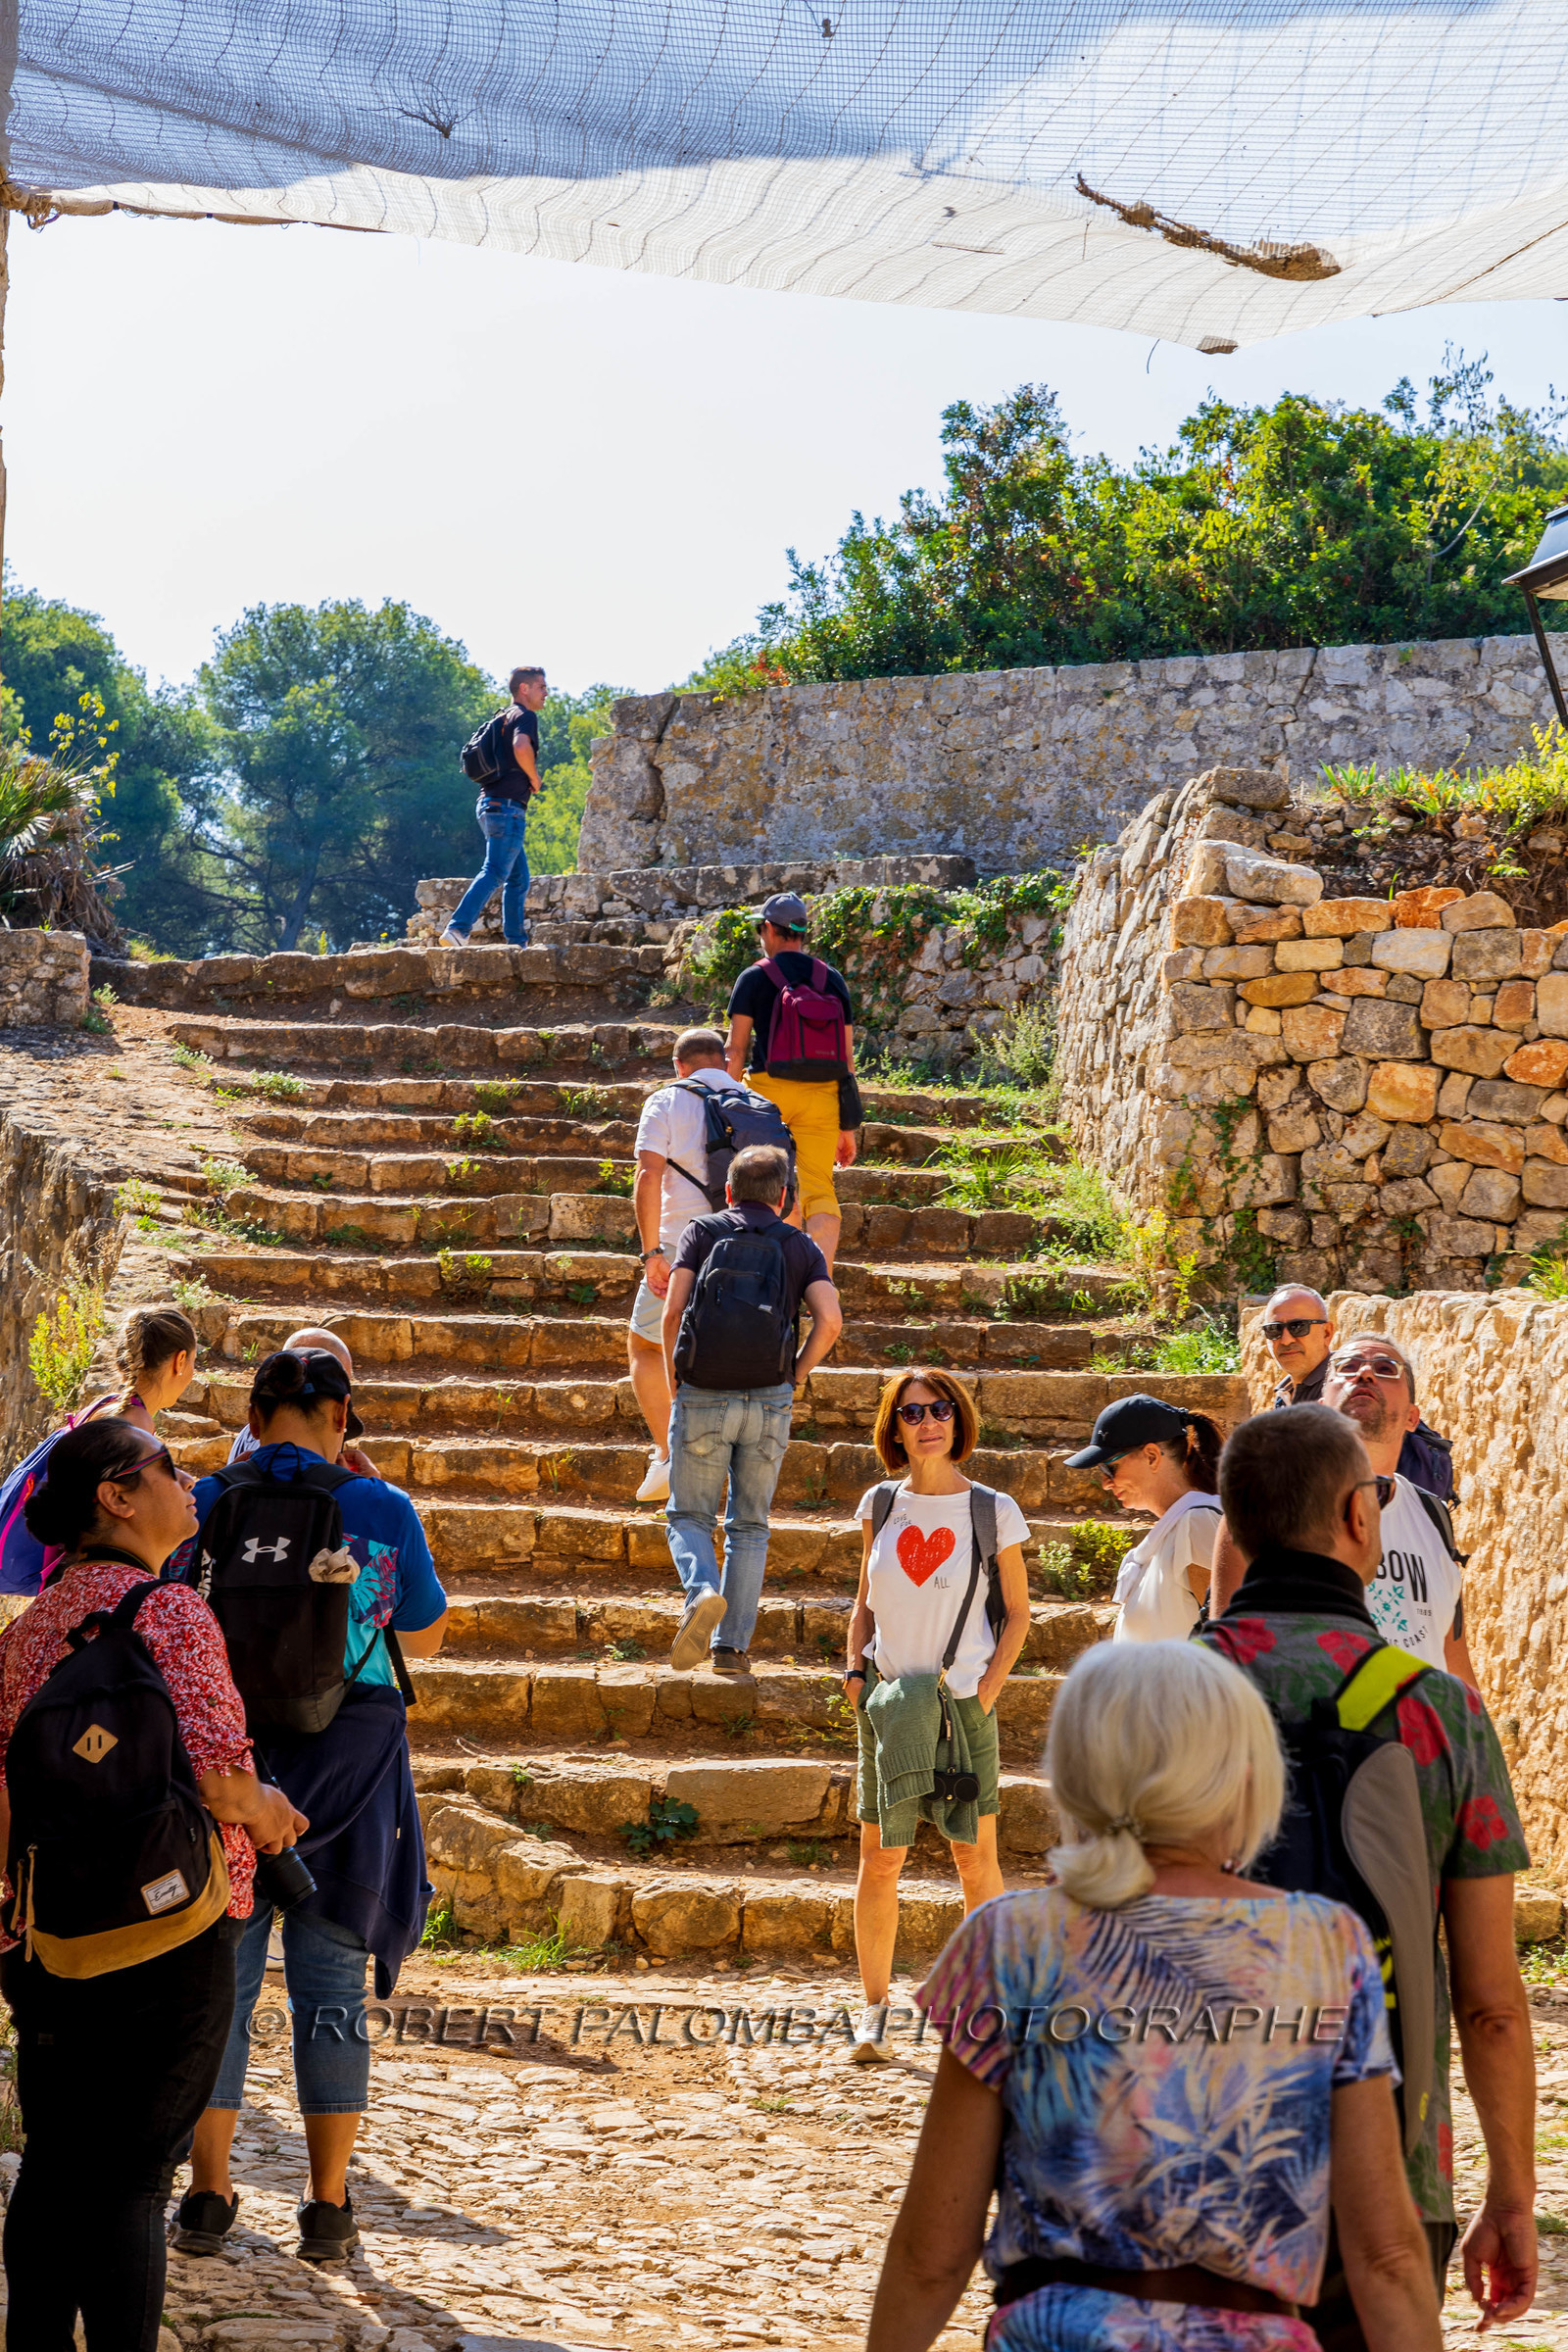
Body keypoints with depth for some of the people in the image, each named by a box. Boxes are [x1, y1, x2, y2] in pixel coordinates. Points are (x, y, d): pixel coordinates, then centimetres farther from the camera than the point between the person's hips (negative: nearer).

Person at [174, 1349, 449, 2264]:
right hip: (350, 1759, 0)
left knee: (219, 1979, 10)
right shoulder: (383, 1509, -5)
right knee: (332, 1987, 8)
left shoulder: (208, 1503, -4)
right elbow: (427, 1637, 8)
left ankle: (209, 2196, 14)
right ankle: (329, 2207, 12)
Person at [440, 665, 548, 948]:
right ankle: (458, 929, -28)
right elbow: (521, 747, -28)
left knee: (519, 878, 13)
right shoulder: (525, 716, -6)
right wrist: (534, 779, -12)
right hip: (507, 805, -10)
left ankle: (517, 942, 13)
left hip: (489, 802, 10)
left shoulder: (501, 718, 23)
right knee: (495, 873, -17)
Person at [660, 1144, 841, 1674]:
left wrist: (674, 1384, 7)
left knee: (689, 1515, 11)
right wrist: (794, 1375, 7)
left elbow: (673, 1312, -5)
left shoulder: (702, 1232, 7)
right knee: (749, 1524, 14)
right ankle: (732, 1646, 8)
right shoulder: (799, 1246, 10)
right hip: (769, 1400, 1)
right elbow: (830, 1319, -6)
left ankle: (703, 1591, -19)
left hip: (702, 1397, -1)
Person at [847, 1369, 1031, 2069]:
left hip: (962, 1700, -2)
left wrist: (987, 1690, -6)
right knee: (879, 1858, 3)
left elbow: (1016, 1613, 3)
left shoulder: (993, 1511, -2)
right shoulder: (880, 1504, 7)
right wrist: (855, 1675, 3)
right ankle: (873, 2009, 13)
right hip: (886, 1699, 2)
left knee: (976, 1858, 1)